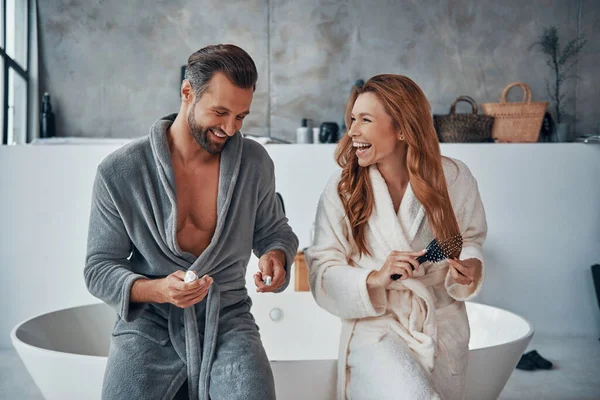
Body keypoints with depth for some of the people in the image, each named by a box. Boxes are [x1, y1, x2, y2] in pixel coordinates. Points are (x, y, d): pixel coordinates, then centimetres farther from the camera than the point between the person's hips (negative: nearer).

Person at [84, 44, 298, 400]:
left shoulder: (255, 162, 0)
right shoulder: (118, 172, -6)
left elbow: (275, 230, 16)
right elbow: (99, 269, -2)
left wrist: (276, 256, -9)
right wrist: (158, 290, -21)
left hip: (228, 321, 1)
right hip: (149, 325, 0)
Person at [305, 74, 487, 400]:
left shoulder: (454, 178, -7)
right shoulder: (341, 188, -10)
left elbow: (470, 239, 10)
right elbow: (322, 273, -10)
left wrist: (470, 266, -12)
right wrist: (375, 278, -27)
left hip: (443, 327, 3)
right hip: (374, 327, -3)